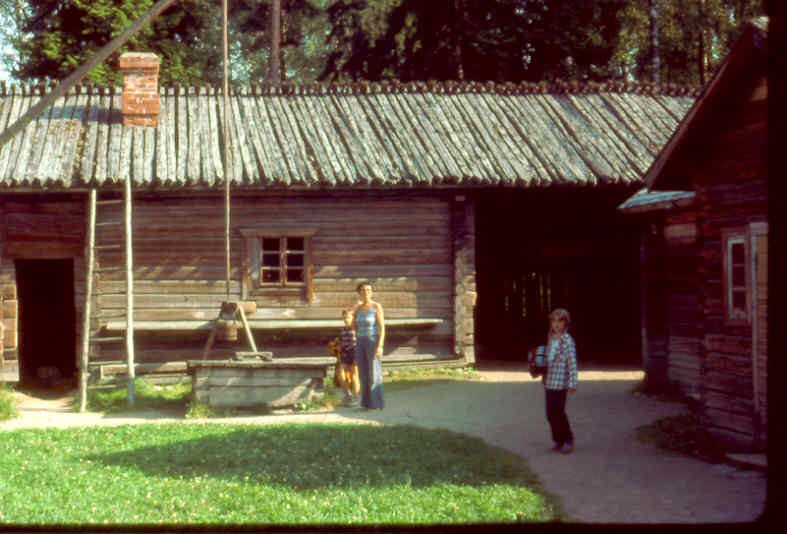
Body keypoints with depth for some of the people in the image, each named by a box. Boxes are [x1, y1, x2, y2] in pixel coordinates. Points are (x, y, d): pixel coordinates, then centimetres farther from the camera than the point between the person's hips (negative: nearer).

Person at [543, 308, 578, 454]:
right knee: (551, 414, 9)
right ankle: (559, 441, 20)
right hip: (549, 382, 7)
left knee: (557, 412, -7)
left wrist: (573, 383, -15)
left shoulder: (567, 340, -9)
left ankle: (568, 441, 7)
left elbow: (572, 362, -12)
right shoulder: (551, 339, 12)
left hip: (560, 383, -7)